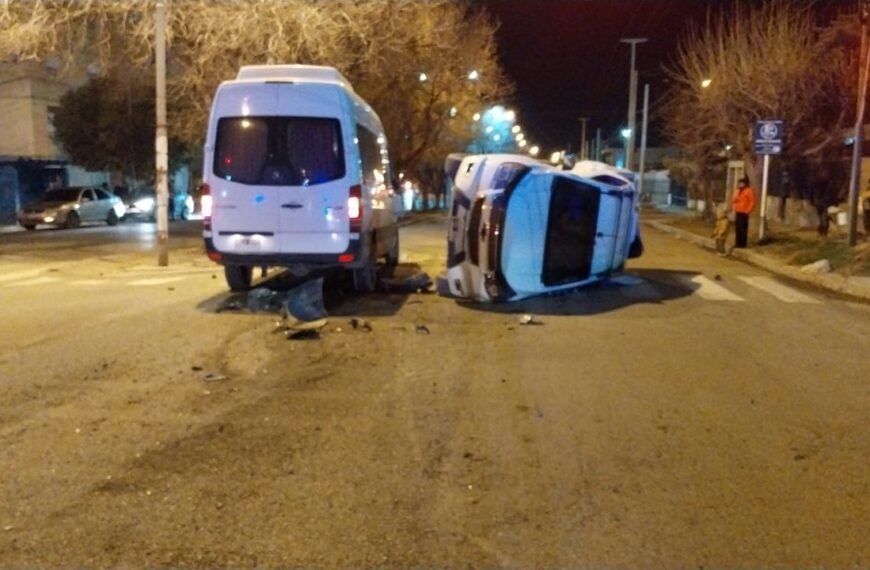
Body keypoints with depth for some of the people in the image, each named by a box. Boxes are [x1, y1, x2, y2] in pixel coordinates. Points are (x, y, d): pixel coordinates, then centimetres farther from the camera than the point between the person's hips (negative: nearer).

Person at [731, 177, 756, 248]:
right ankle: (737, 243, 13)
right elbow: (733, 200, 15)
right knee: (737, 228, 7)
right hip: (737, 212, 8)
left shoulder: (749, 191, -7)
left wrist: (747, 211, -15)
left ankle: (742, 243, -6)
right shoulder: (738, 191, 18)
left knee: (743, 228, -8)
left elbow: (752, 202, -11)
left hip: (743, 213, -8)